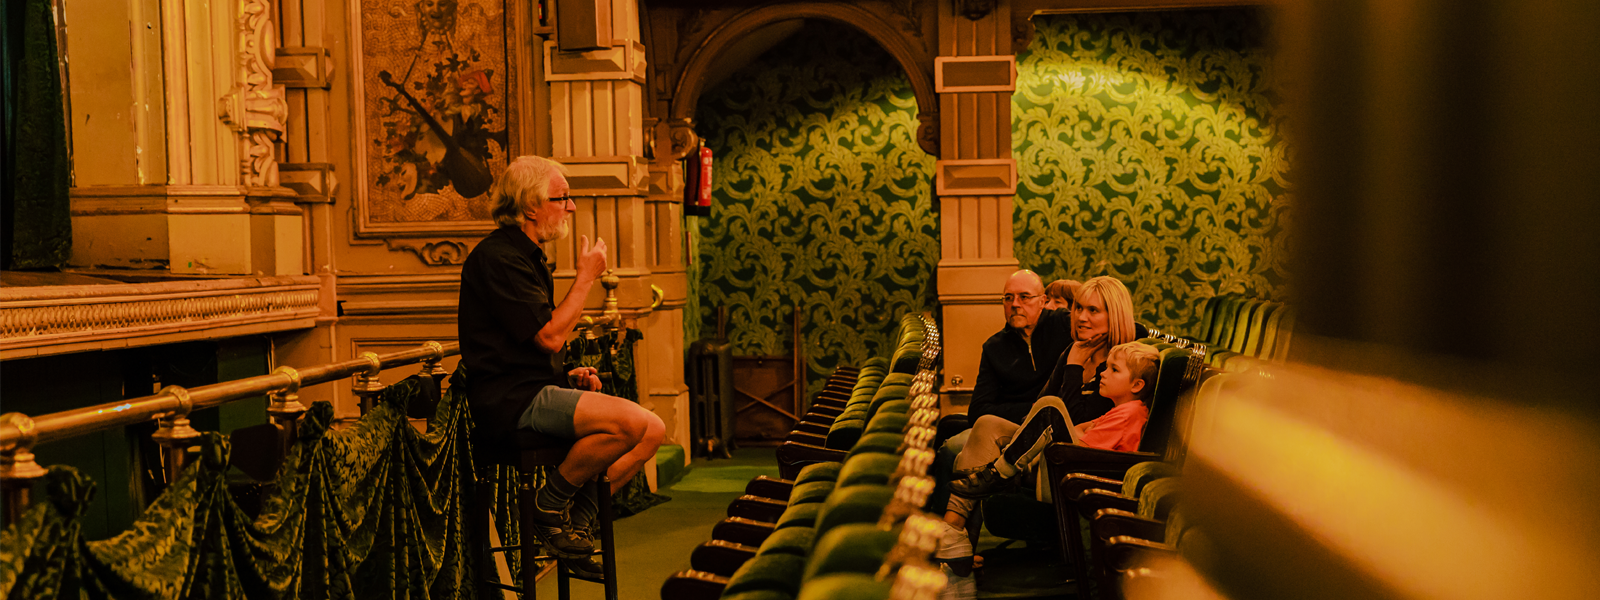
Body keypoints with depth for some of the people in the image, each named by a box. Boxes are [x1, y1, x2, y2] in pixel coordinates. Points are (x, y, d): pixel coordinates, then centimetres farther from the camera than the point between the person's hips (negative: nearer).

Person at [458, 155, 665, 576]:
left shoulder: (527, 256, 21)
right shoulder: (497, 257, -12)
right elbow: (549, 335, -19)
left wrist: (570, 377, 11)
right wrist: (586, 277, -7)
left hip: (537, 388, 10)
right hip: (508, 399, -10)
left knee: (653, 430, -3)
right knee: (631, 421, -26)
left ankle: (576, 520, 4)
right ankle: (549, 505, -7)